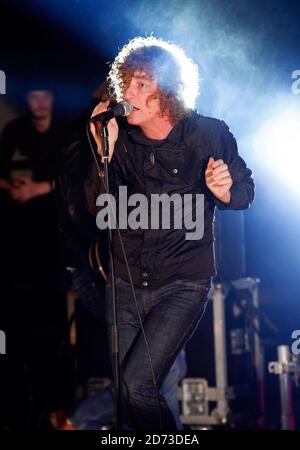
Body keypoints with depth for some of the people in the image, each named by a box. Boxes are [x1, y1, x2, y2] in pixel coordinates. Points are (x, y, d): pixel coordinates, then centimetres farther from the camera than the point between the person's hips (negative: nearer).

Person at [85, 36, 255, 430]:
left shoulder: (209, 135, -8)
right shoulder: (121, 138, -3)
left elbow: (246, 191, 4)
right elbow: (100, 210, -10)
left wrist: (225, 192, -19)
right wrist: (105, 153, -24)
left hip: (183, 283, -4)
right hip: (125, 283, 4)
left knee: (136, 386, -18)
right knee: (116, 389, 7)